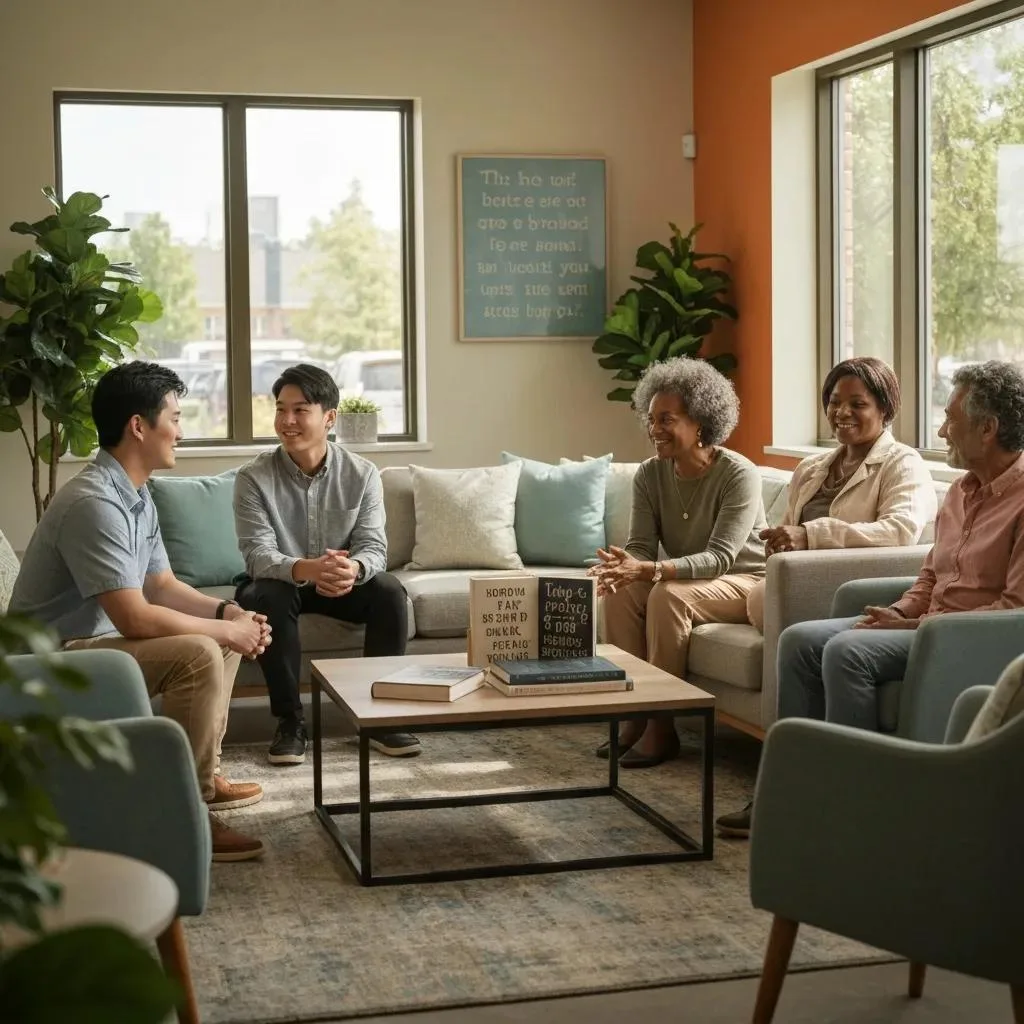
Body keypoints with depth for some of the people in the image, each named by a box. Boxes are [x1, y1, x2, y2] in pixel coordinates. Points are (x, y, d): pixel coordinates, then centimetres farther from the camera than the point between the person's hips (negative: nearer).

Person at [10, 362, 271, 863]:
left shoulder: (135, 495, 7)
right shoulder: (94, 502, -26)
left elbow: (162, 586, 13)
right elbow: (135, 619, -30)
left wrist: (228, 613, -4)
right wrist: (225, 629, -19)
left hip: (94, 640, 11)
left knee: (224, 638, 12)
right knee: (198, 653, -27)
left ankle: (206, 774, 19)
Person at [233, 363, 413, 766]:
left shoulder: (362, 474, -11)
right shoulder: (253, 477, -16)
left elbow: (374, 547, -17)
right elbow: (258, 555, -25)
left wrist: (353, 568, -43)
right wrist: (305, 569, -48)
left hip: (342, 582, 2)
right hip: (279, 581, -2)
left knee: (389, 590, -26)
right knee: (267, 596, -35)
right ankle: (289, 720, -23)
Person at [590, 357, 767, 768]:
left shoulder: (738, 474, -21)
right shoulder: (650, 475, -3)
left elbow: (720, 557, -29)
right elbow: (641, 546, -8)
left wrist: (650, 570, -43)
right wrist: (624, 564, -34)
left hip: (743, 581, -6)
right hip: (687, 579, 6)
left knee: (667, 595, -32)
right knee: (618, 592, -22)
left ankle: (662, 727, -24)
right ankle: (633, 715, -14)